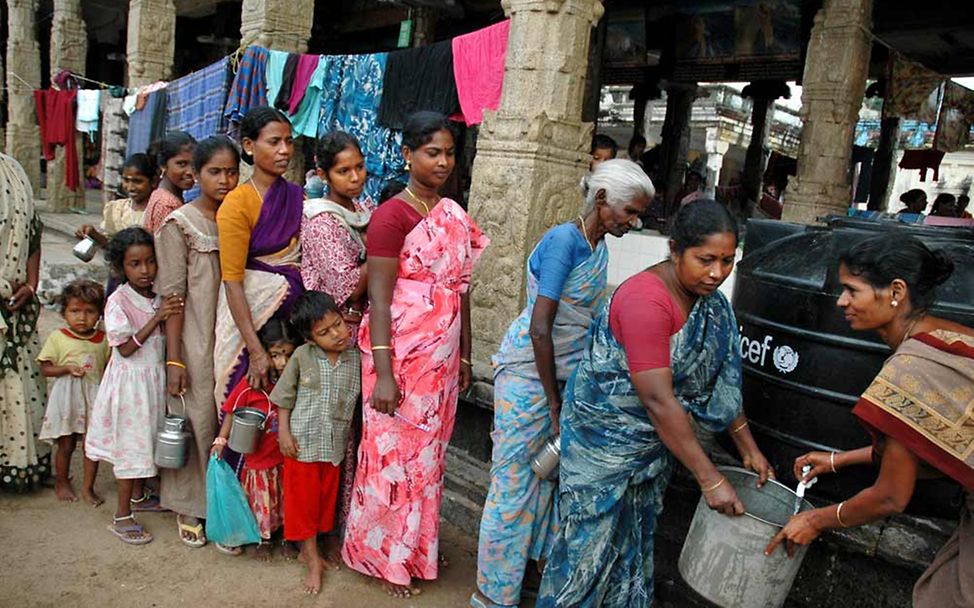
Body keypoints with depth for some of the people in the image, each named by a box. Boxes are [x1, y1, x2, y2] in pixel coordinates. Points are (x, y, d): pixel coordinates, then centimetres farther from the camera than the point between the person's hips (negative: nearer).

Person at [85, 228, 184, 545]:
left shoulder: (159, 298, 2)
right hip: (130, 380, -6)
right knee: (131, 444, 0)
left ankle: (138, 494, 40)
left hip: (154, 378, 6)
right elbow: (126, 347, -21)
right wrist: (157, 318, -26)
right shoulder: (118, 301, -16)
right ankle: (122, 516, 11)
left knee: (147, 438, 19)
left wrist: (173, 315, -7)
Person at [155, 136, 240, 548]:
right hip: (196, 340, -4)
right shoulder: (179, 224, -5)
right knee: (197, 420, 3)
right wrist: (173, 360, -11)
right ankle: (188, 508, 21)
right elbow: (172, 295, -8)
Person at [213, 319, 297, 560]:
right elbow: (232, 413, -7)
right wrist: (221, 440, -12)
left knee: (288, 500, 17)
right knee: (262, 502, 15)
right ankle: (264, 541, 36)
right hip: (259, 459, -2)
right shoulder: (250, 385, -17)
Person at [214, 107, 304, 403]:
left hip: (294, 311, 5)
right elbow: (232, 282, -15)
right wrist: (255, 351, -19)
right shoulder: (237, 203, -11)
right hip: (249, 312, -4)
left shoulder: (298, 197, 6)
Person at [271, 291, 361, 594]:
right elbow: (284, 397, -3)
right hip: (302, 443, -2)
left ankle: (308, 549, 36)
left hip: (334, 445, 3)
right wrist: (284, 432, -7)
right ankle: (313, 560, 22)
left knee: (325, 499, 16)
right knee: (303, 500, 7)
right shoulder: (302, 357, -10)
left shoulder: (356, 358, -5)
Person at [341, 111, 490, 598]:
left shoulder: (454, 215, 9)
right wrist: (382, 373, -20)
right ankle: (384, 556, 24)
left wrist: (464, 355, 14)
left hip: (442, 356, 7)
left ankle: (418, 545, 34)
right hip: (401, 355, -7)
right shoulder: (392, 215, -13)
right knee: (393, 452, 5)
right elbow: (378, 297, -16)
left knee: (429, 451, 16)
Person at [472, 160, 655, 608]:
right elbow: (539, 328, -21)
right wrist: (554, 402, -14)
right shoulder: (564, 240, -19)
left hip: (562, 373, 8)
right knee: (515, 482, 1)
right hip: (528, 373, -7)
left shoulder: (599, 246, 7)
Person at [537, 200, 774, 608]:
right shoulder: (646, 300, -27)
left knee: (634, 542, 19)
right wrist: (709, 479, -25)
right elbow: (658, 400, -29)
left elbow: (721, 381, 8)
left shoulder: (710, 303, -1)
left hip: (653, 441, 8)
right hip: (605, 438, -8)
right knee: (592, 544, 5)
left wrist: (748, 448, 6)